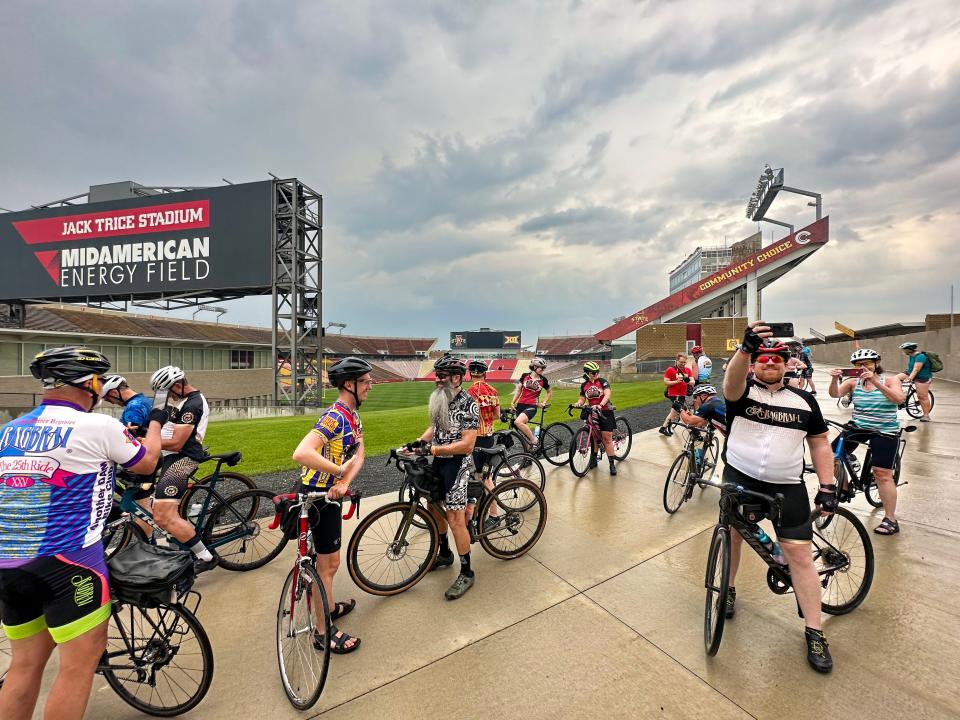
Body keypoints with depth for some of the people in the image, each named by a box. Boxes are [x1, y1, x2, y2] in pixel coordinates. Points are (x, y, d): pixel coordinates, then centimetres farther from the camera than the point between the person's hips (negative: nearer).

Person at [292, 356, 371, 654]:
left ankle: (329, 607, 47)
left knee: (329, 559, 26)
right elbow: (301, 453, -39)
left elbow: (359, 455, 2)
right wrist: (340, 470, -29)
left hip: (330, 492, 10)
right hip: (317, 495, -10)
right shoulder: (335, 417, -26)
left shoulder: (353, 417, 5)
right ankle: (323, 632, 23)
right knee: (329, 562, 5)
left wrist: (344, 483, -15)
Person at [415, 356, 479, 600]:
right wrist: (419, 442, 0)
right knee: (433, 507, 19)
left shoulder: (468, 404, -20)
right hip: (438, 461, 9)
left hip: (457, 463, -8)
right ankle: (444, 554, 42)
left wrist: (433, 449, -28)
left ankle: (466, 573, 13)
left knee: (455, 519, -6)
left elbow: (467, 444, -25)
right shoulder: (440, 400, 5)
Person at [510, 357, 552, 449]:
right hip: (521, 405, 3)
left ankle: (534, 441, -14)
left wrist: (544, 402, 8)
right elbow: (518, 389, 11)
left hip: (532, 406, -3)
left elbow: (550, 392, 19)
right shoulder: (525, 376, 4)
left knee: (518, 422, -29)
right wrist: (512, 402, 1)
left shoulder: (543, 379, 3)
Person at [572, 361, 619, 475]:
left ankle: (612, 464, 1)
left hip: (605, 412, -3)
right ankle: (593, 459, 25)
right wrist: (578, 404, -16)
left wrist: (600, 405, -35)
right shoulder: (584, 385, 4)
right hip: (591, 412, 4)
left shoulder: (602, 381, -7)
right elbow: (582, 399, 7)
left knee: (607, 438, -5)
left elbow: (607, 394, -19)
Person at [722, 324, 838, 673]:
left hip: (787, 489, 1)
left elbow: (820, 445, 8)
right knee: (732, 535, 14)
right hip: (739, 481, -1)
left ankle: (814, 633, 15)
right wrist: (746, 347, -47)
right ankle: (729, 589, 38)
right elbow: (731, 381, -29)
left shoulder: (804, 401, 5)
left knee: (800, 555, 0)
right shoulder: (743, 391, -4)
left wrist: (827, 487, 0)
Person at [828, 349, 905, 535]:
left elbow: (899, 399, -22)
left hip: (884, 431, -3)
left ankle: (890, 519, 5)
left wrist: (876, 382, -33)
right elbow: (835, 394, -16)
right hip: (858, 426, 3)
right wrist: (834, 379, -36)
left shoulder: (890, 380, -3)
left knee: (882, 474, -6)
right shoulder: (853, 382, 0)